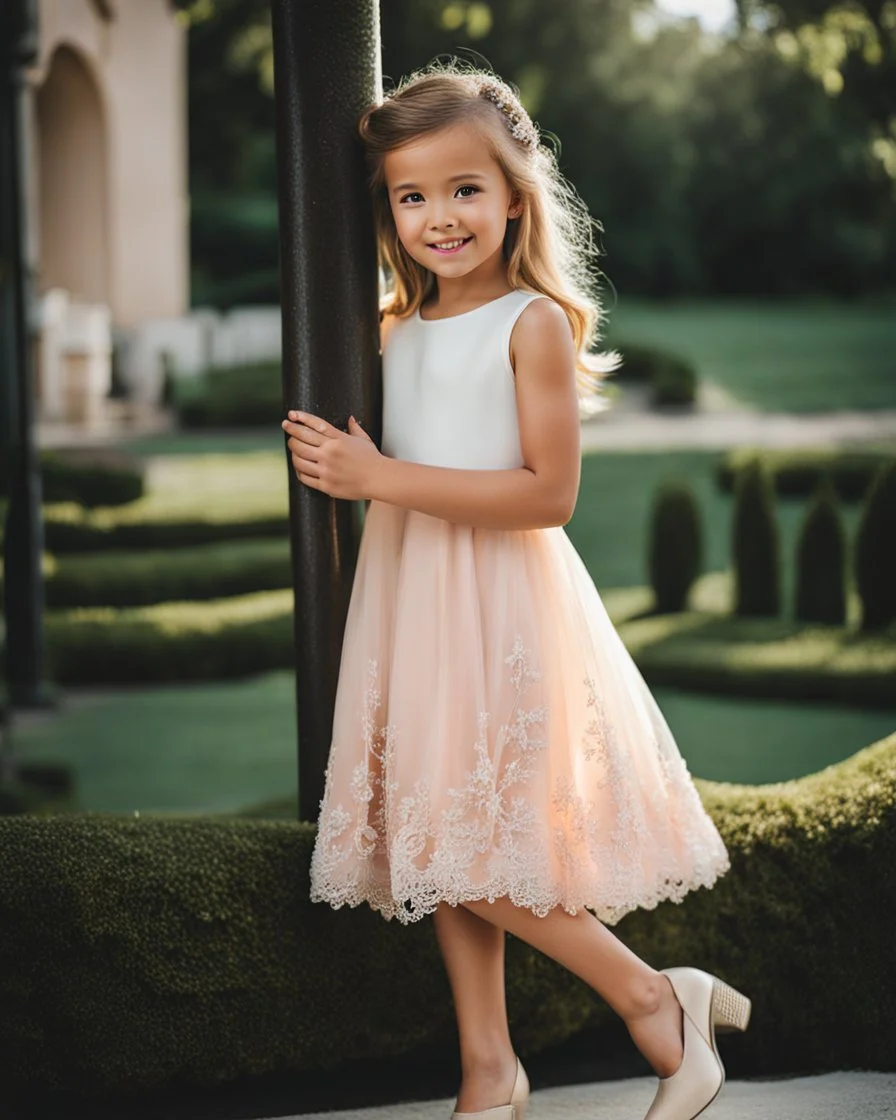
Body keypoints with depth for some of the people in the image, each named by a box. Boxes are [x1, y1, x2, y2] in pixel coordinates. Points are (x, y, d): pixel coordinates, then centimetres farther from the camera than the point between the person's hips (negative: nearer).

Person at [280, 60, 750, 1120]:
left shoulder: (535, 322, -10)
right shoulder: (399, 328, 12)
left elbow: (550, 491, -18)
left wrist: (382, 477, -19)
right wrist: (333, 461, 4)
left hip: (502, 601, -7)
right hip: (410, 595, 7)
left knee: (473, 852, -8)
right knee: (442, 843, 9)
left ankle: (652, 998, 8)